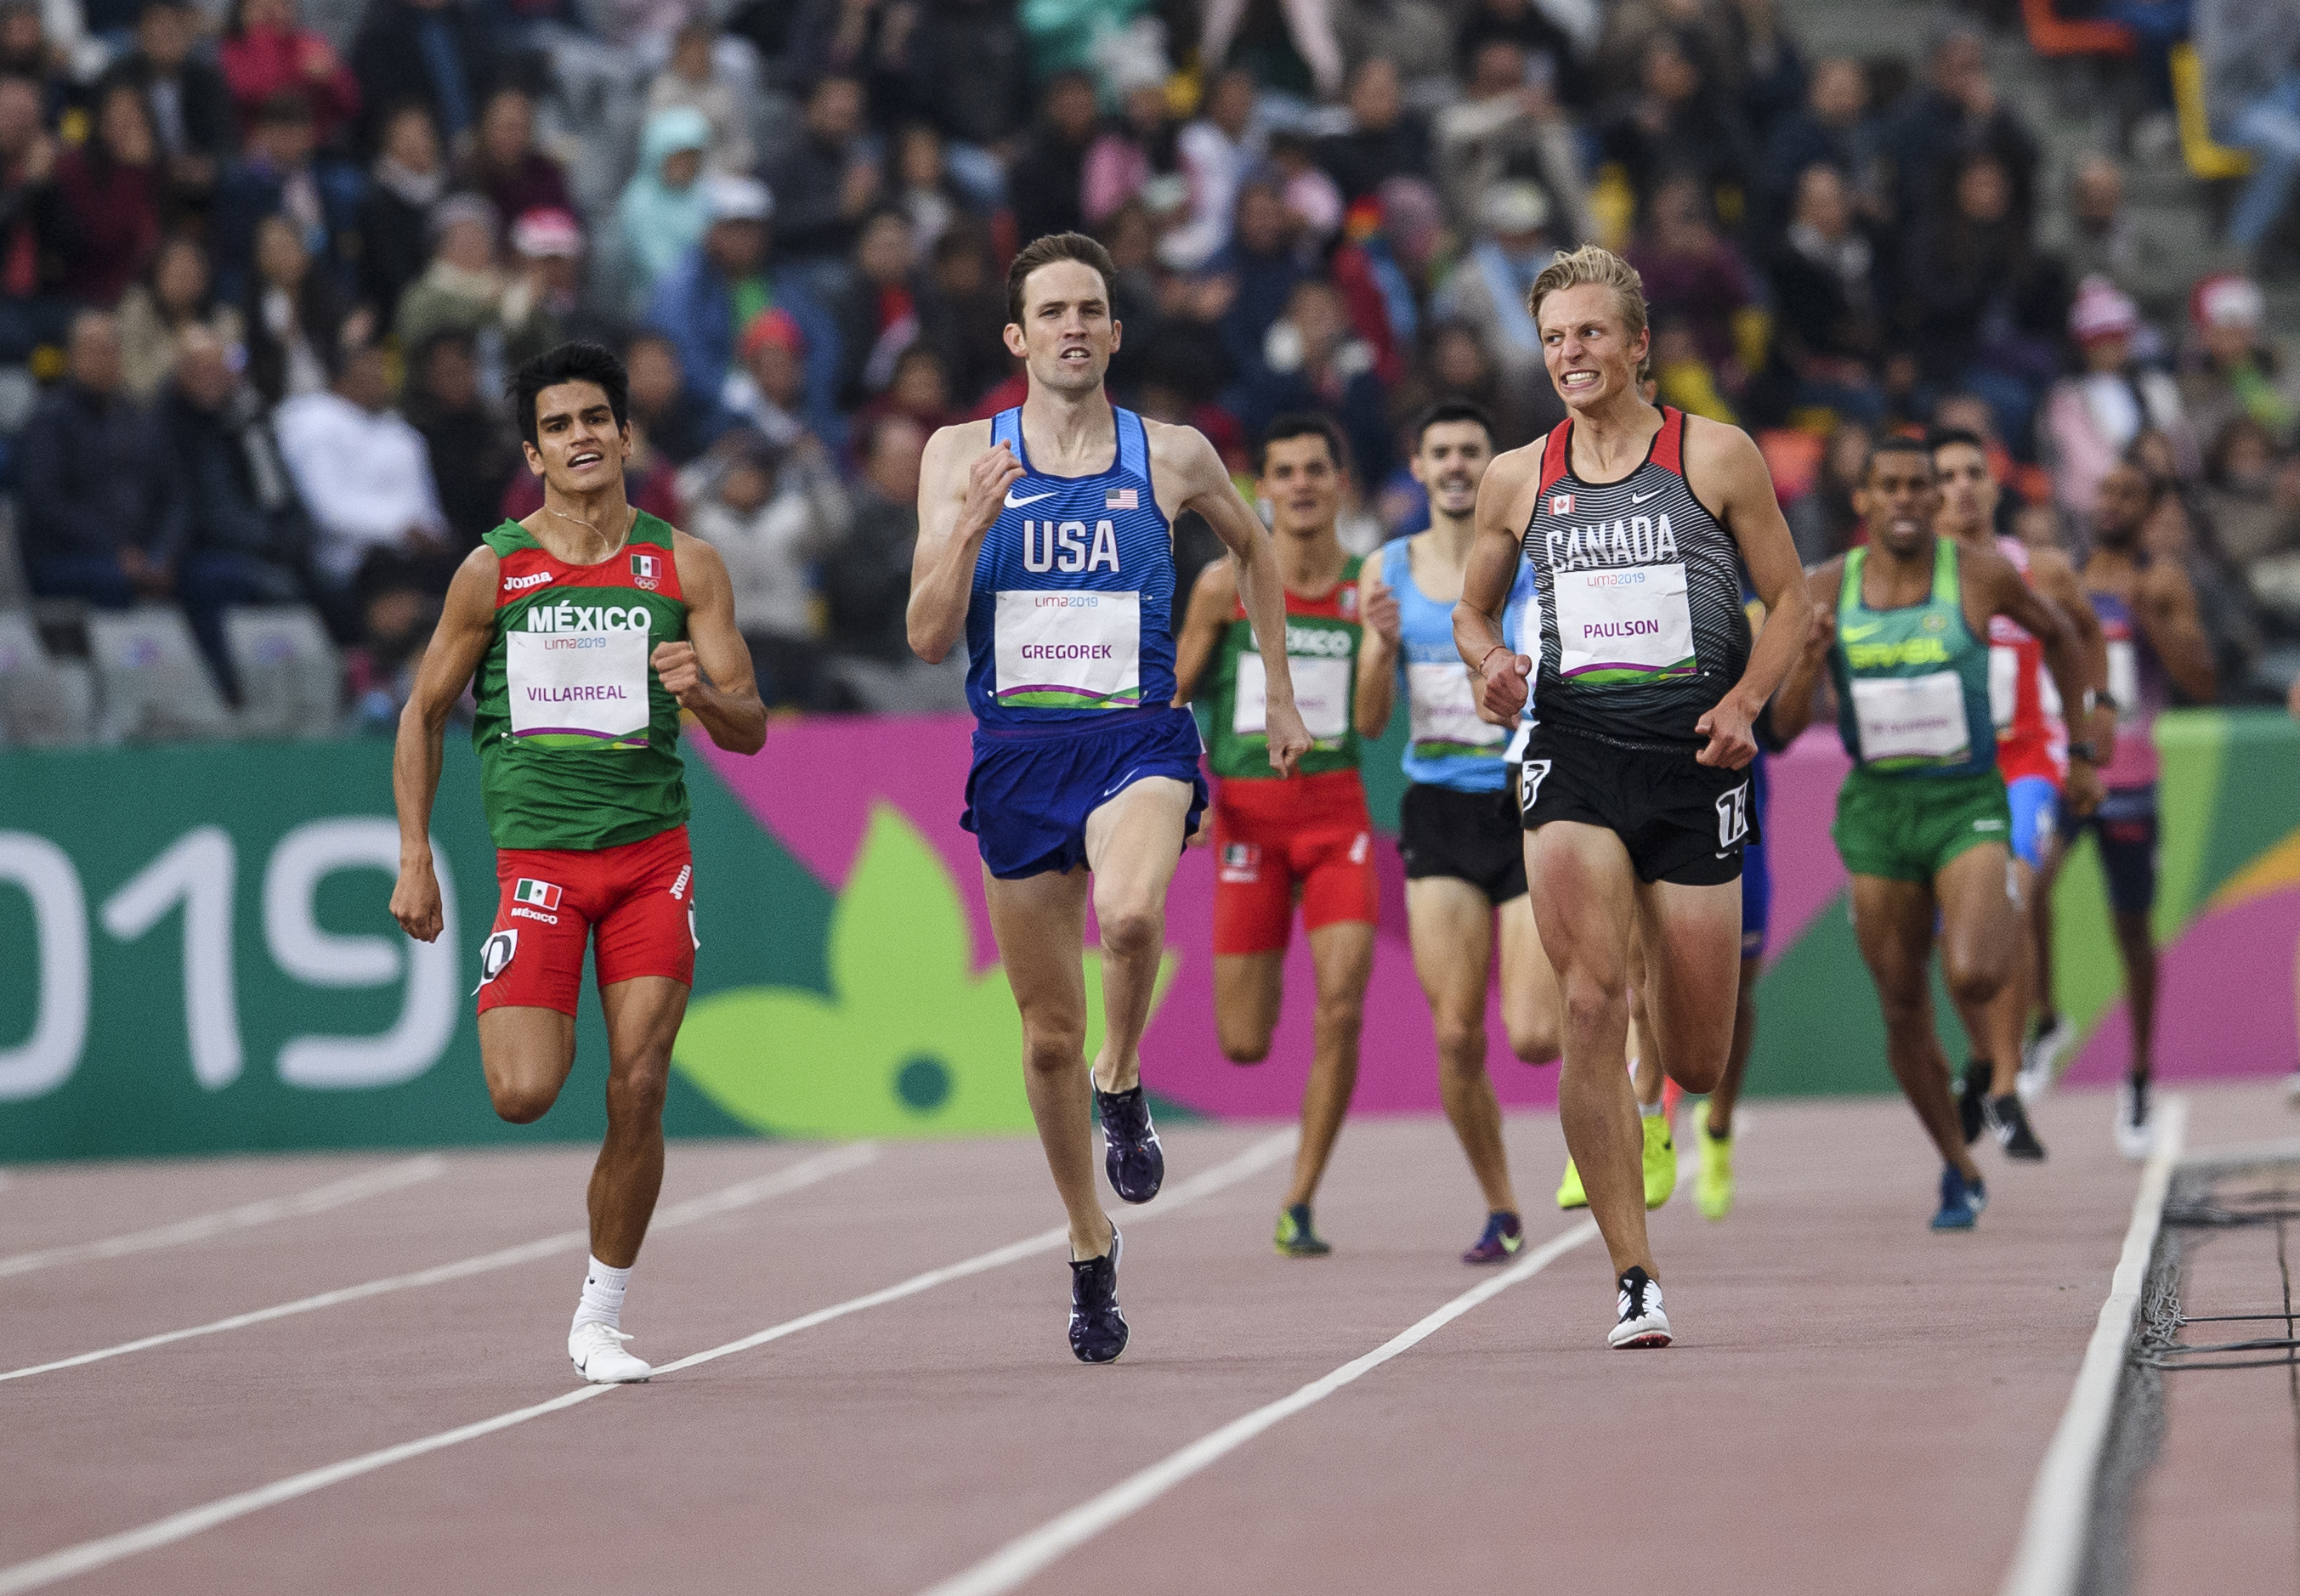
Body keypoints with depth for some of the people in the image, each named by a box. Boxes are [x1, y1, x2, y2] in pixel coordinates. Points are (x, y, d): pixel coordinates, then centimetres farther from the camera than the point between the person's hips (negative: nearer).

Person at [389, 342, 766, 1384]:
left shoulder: (683, 565, 3)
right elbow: (424, 713, 9)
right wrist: (414, 858, 2)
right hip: (536, 855, -1)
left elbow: (750, 731, 2)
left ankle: (600, 1318, 11)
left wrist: (701, 691, -21)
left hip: (652, 854, 1)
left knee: (638, 1096, -4)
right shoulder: (494, 570, 0)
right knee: (523, 1095, -16)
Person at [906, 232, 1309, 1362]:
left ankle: (1124, 1088, -5)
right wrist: (970, 529, -18)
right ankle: (1090, 1248, 27)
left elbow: (1254, 551, 24)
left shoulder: (1173, 457, 3)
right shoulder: (963, 457, 3)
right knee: (1049, 1033, 6)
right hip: (1016, 755, 2)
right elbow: (928, 639, -2)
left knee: (1132, 914, -35)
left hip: (1138, 743, -1)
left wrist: (1281, 697, 23)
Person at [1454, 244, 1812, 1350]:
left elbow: (1790, 600, 6)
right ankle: (1633, 1278, -15)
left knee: (1695, 1061, 2)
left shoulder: (1717, 458, 2)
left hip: (1691, 756, -1)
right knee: (1592, 1007, -19)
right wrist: (1492, 664, -2)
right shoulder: (1517, 481, 9)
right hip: (1575, 749, 1)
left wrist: (1745, 700, -10)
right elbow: (1472, 610, 21)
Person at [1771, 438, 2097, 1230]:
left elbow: (2057, 634, 13)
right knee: (1903, 1011, 6)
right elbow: (1785, 724, -2)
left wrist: (2082, 750, 14)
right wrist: (1808, 657, -22)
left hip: (1967, 801, -2)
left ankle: (2009, 919, 12)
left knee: (1971, 978, -25)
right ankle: (1959, 1171, 26)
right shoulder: (1826, 591, -2)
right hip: (1875, 808, 2)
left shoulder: (1982, 576, -7)